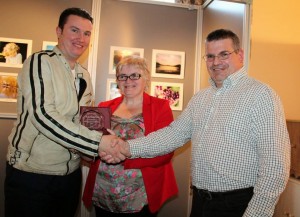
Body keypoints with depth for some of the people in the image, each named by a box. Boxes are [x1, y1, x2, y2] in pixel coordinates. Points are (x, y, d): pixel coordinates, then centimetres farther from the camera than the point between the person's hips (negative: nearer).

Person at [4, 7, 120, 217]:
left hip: (71, 174, 6)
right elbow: (42, 115, -24)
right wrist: (98, 142, -30)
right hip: (31, 174, -6)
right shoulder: (40, 62, -11)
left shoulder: (84, 75, 10)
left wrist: (101, 135, -4)